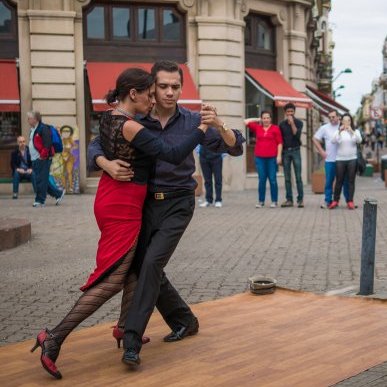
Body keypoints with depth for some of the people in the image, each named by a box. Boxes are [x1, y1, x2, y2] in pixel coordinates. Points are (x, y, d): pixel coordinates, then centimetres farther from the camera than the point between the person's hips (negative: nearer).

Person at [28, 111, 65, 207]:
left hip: (42, 160, -10)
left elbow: (47, 144, -19)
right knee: (43, 181, 11)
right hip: (35, 160, 10)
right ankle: (58, 194, 20)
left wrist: (43, 155, -18)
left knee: (41, 180, -6)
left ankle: (40, 200, 0)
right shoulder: (33, 130, 18)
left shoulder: (43, 128, -12)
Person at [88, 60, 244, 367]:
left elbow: (235, 147, -7)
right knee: (144, 267, 7)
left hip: (177, 204, -3)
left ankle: (132, 340, -14)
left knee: (151, 263, -18)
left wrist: (219, 126, -28)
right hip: (145, 202, 3)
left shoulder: (192, 122, -6)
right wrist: (107, 164, -23)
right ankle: (185, 321, 29)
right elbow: (95, 147, 0)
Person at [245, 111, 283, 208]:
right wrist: (257, 120, 10)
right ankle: (261, 201, 10)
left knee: (272, 180, 0)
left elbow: (279, 143, -1)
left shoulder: (275, 128, 0)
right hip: (260, 157, 2)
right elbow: (246, 122, 8)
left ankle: (274, 201, 7)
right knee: (261, 180, 5)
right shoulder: (257, 128, 9)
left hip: (272, 158, -2)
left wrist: (279, 155, -8)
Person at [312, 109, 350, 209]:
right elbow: (315, 139, 9)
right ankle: (327, 201, 13)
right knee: (329, 181, 4)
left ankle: (349, 200, 13)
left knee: (346, 181, 5)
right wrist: (321, 151, 4)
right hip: (330, 160, 1)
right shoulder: (324, 128, 4)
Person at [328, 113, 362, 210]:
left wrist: (351, 131, -26)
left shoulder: (355, 131, 6)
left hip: (352, 159, 0)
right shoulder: (338, 131, 5)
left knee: (351, 181, 2)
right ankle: (335, 201, 11)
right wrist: (339, 131, -26)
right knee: (339, 181, 3)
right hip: (340, 160, 0)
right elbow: (333, 141, -12)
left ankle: (350, 201, 5)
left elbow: (359, 140, -13)